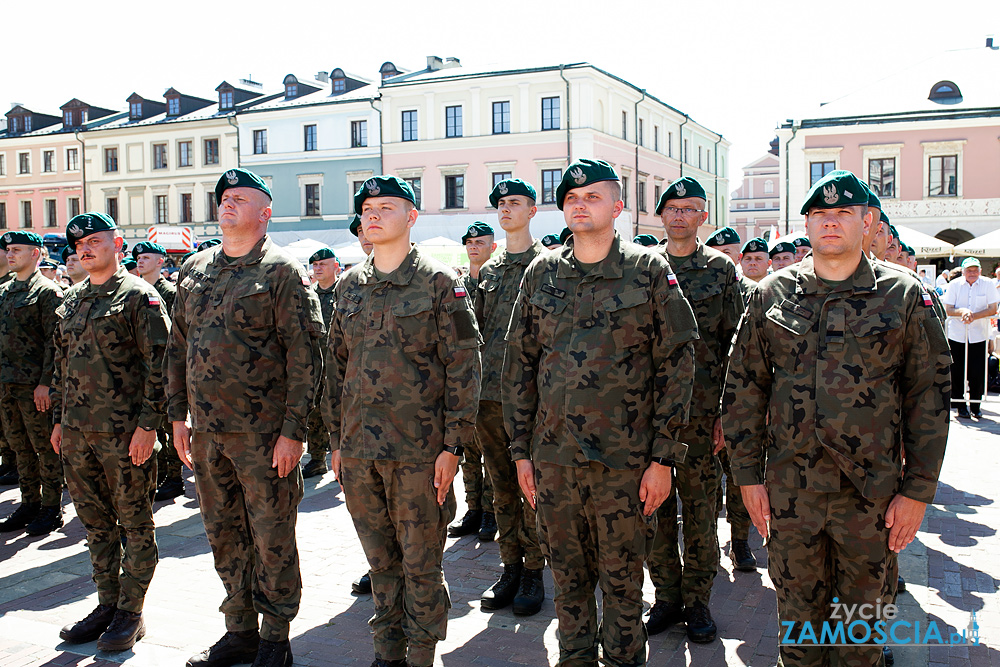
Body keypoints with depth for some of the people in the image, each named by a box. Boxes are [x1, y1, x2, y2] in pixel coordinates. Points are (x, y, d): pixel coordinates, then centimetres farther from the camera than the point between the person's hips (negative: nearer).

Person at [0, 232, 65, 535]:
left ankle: (51, 509, 9)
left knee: (45, 448, 1)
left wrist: (45, 383, -17)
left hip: (34, 385, -7)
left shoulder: (48, 291, -8)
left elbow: (54, 342, -13)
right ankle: (29, 504, 24)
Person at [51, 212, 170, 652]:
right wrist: (59, 420, 16)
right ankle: (107, 604, 28)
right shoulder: (71, 302, 15)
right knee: (95, 524, 15)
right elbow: (61, 364, 21)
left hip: (124, 434, -7)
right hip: (77, 432, 7)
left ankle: (130, 613, 15)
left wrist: (148, 424, -17)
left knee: (134, 524, 4)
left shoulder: (138, 296, -7)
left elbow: (159, 364, -12)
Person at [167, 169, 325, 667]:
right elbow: (178, 347, 17)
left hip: (263, 433, -6)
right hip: (206, 430, 6)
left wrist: (293, 430, -16)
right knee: (224, 534, 15)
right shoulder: (194, 271, 12)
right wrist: (177, 416, 12)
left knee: (272, 538, 3)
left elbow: (305, 354, -12)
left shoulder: (282, 271, -7)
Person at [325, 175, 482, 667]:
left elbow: (463, 366, -7)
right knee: (381, 560, 16)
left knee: (420, 563, 7)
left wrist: (452, 445, -11)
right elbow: (336, 365, 15)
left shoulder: (440, 283, -5)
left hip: (419, 450, -4)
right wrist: (336, 440, 12)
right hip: (358, 450, 5)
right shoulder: (349, 286, 10)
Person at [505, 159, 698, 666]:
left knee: (622, 580, 9)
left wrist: (663, 457, -7)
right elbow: (518, 365, 10)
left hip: (624, 459, -3)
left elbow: (677, 364, -3)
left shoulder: (649, 271, -1)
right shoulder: (541, 273, 7)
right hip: (552, 457, 3)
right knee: (568, 576, 14)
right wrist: (521, 449, 7)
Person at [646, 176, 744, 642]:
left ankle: (698, 599, 20)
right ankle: (667, 595, 22)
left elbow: (735, 345, 3)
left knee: (700, 507, 5)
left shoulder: (720, 269, 4)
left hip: (701, 409, -1)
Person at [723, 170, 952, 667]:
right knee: (798, 611, 14)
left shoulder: (904, 296, 0)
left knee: (860, 612, 14)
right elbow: (744, 387, 5)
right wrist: (748, 475, 2)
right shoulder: (770, 295, 3)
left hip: (871, 491, -1)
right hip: (789, 487, 1)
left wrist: (918, 491, -3)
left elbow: (929, 396, 1)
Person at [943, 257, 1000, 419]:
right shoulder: (954, 285, 1)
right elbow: (948, 309, -1)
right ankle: (960, 405, 16)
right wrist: (962, 311, -21)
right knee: (957, 372, 3)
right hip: (956, 335, 0)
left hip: (979, 335, 0)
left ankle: (975, 405, 15)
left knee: (978, 373, -2)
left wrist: (974, 316, -17)